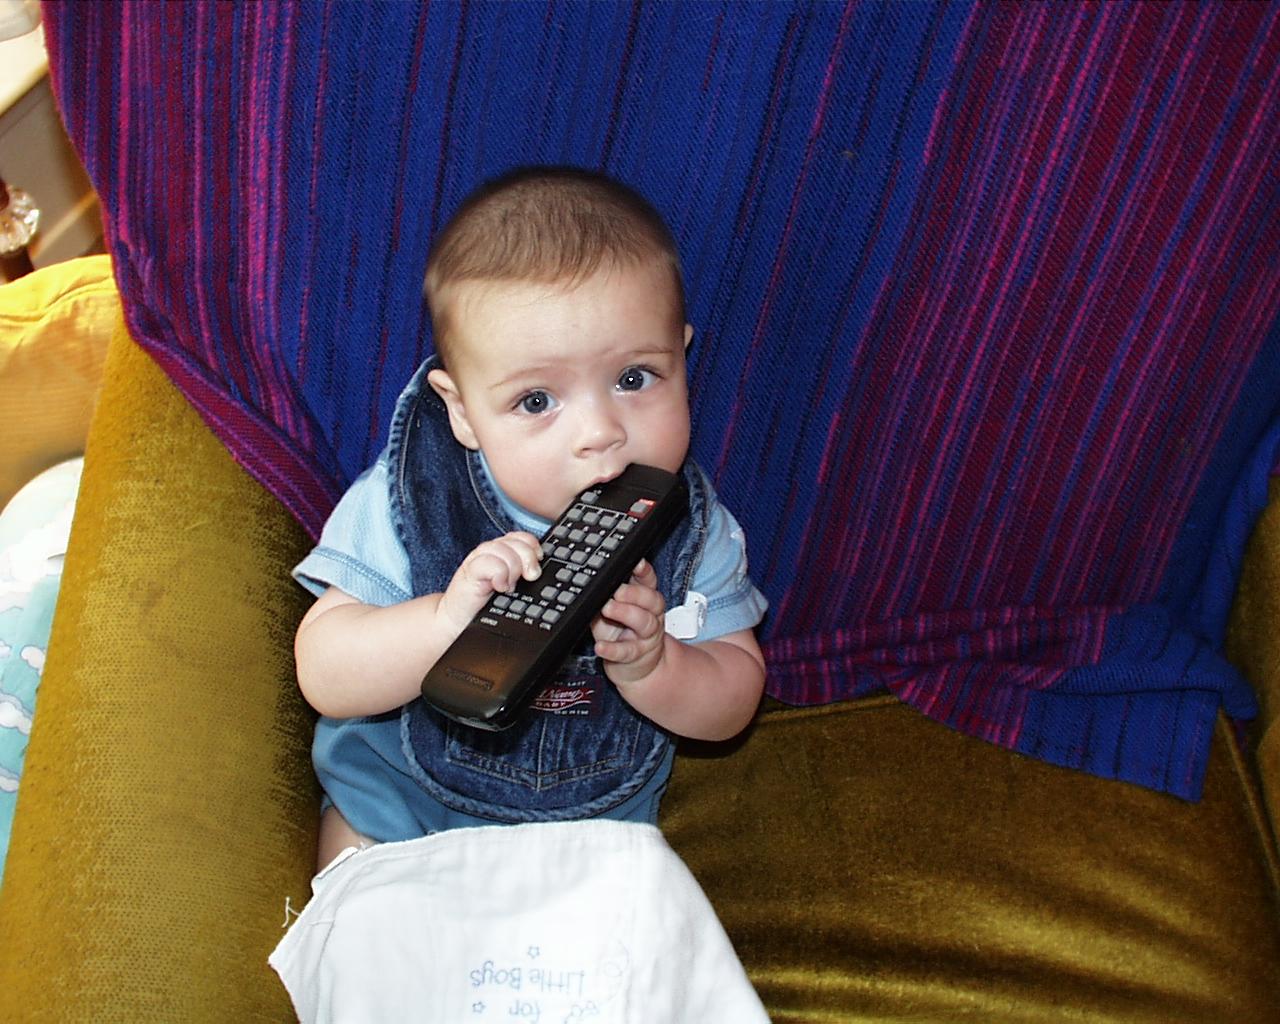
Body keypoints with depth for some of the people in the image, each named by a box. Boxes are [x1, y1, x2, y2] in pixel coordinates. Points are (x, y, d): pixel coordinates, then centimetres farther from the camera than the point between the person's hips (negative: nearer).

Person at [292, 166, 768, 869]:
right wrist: (447, 620, -46)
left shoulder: (692, 528, -19)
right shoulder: (403, 503, -25)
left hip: (597, 804, 2)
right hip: (405, 784, -1)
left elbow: (734, 704, -11)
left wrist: (651, 664, -34)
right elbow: (324, 677, -27)